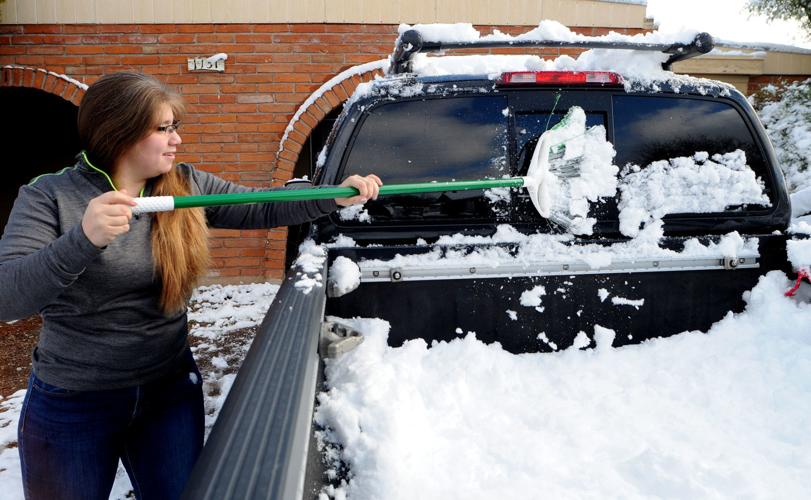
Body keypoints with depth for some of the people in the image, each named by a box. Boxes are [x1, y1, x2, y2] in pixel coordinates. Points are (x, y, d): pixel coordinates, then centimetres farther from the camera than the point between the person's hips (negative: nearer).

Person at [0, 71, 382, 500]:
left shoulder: (188, 186, -1)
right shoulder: (49, 197, -13)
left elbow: (263, 210, -1)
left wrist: (335, 196, -14)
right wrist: (83, 240, -38)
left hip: (171, 389, 3)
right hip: (71, 408, -3)